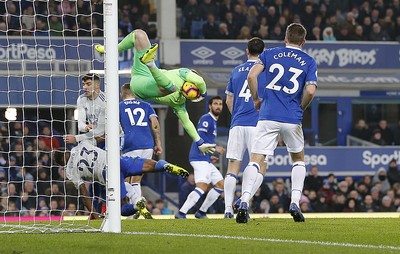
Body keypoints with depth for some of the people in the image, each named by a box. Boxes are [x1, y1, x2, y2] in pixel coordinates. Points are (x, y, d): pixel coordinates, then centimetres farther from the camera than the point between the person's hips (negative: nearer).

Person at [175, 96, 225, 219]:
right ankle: (181, 213, -28)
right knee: (202, 187, -23)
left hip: (205, 160, 11)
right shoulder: (206, 119, -6)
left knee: (221, 185, 12)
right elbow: (200, 136, -19)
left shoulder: (213, 121, 24)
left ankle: (201, 212, 13)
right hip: (200, 158, -11)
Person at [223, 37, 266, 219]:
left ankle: (228, 207, -4)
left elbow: (228, 100, 19)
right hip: (257, 125, -3)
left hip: (237, 124, 3)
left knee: (233, 167, 5)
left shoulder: (236, 71, 13)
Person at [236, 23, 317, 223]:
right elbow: (310, 91, -6)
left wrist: (256, 100, 11)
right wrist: (301, 108, 12)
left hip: (268, 116, 0)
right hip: (292, 119, 0)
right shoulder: (308, 62, 7)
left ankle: (244, 201, -22)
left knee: (256, 160, -2)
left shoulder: (270, 54, 9)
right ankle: (295, 203, 6)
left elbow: (251, 76, -4)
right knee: (298, 159, 20)